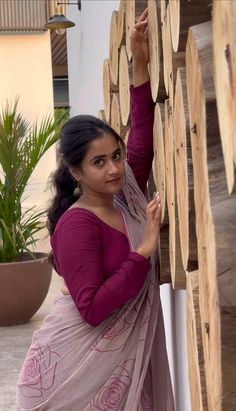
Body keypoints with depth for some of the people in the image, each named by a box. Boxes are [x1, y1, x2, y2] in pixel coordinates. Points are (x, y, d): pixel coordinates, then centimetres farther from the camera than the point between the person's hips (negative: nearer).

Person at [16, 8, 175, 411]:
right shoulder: (76, 224, -17)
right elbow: (93, 309, -24)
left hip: (121, 360, 7)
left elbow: (142, 143, 12)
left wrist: (141, 65, 5)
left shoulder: (124, 198, 4)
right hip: (76, 368, -7)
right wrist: (145, 247, -24)